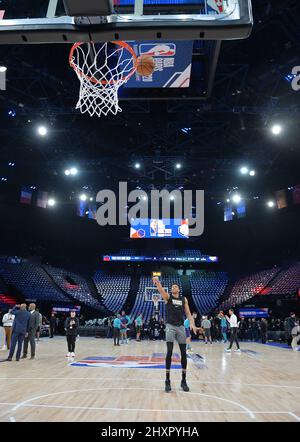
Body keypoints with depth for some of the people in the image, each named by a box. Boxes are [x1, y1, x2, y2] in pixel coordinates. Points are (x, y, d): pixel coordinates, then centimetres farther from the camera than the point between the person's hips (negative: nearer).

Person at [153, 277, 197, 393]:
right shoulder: (168, 297, 4)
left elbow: (188, 313, 8)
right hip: (170, 326, -3)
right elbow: (161, 290, -17)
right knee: (169, 352, -10)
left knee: (183, 353, 3)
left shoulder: (184, 299, 11)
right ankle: (167, 381, -1)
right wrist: (157, 281, -38)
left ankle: (183, 381, 15)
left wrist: (191, 323, -11)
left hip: (181, 327, 3)